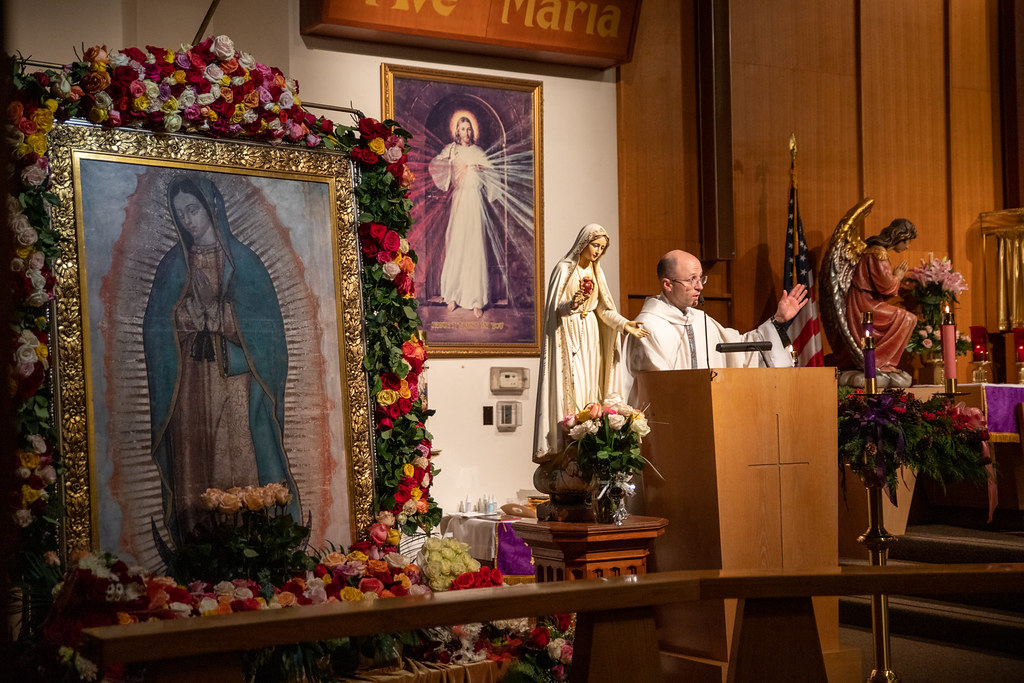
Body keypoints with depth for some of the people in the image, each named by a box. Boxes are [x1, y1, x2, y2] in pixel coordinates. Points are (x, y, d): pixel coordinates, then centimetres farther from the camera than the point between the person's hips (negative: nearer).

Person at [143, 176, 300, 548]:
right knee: (193, 465, -1)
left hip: (235, 380, -2)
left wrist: (212, 309, -9)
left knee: (240, 465, -7)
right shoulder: (173, 265, 11)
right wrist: (195, 307, -8)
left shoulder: (243, 260, 4)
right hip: (189, 384, 2)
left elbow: (261, 323, -2)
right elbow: (157, 328, 5)